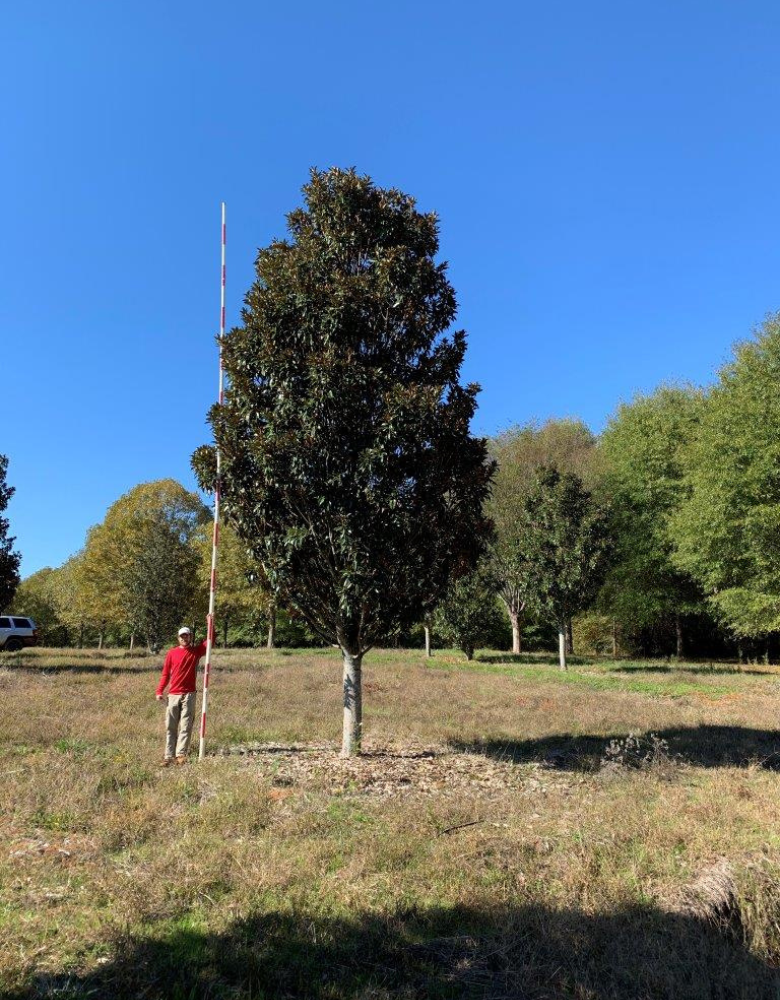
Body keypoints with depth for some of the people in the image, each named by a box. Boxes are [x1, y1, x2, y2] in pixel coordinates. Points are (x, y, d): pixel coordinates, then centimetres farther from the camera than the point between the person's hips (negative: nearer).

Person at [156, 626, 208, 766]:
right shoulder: (172, 653, 6)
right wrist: (159, 691, -3)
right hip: (173, 694, 1)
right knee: (170, 727, 2)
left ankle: (181, 754, -4)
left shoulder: (196, 651, 6)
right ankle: (169, 756, 5)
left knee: (185, 726, -4)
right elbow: (165, 673, 5)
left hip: (189, 695, -1)